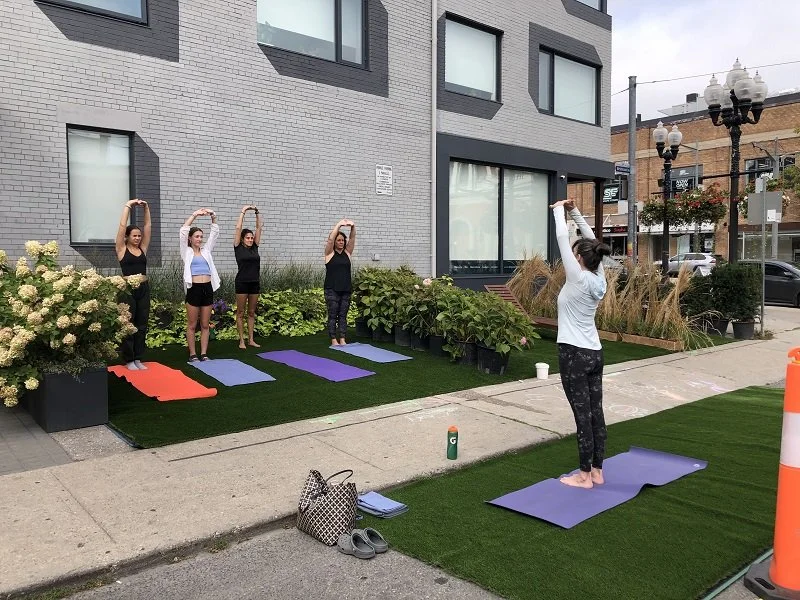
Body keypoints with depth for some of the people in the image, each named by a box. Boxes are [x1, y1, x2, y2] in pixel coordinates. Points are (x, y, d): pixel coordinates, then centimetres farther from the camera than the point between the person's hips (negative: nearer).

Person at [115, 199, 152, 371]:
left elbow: (147, 226, 7)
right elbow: (122, 226, -7)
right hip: (128, 289, -5)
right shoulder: (121, 249, 0)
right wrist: (128, 206, -6)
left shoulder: (143, 248, 11)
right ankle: (129, 360, 10)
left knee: (142, 326, 8)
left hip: (144, 288, 5)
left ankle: (138, 359, 16)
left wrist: (146, 208, 1)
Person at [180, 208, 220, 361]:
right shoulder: (187, 252, 4)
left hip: (208, 288, 4)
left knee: (205, 325, 8)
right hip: (194, 289, -4)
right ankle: (192, 354, 11)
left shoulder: (206, 250, 14)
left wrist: (213, 216, -1)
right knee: (192, 325, 4)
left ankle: (204, 353, 13)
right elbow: (184, 231, -6)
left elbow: (215, 232, 10)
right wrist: (194, 215, -7)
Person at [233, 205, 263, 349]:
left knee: (251, 313, 11)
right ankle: (241, 341, 8)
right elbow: (238, 228, -7)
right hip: (242, 283, -4)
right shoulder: (238, 247, -2)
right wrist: (243, 212, -5)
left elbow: (259, 228, 7)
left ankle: (251, 340, 16)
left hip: (254, 283, 4)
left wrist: (257, 213, 2)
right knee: (240, 313, 3)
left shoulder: (255, 247, 9)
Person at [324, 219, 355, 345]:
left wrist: (352, 227, -19)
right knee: (333, 315, 0)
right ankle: (333, 340, 4)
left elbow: (352, 239, -2)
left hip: (346, 289, 4)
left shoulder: (347, 253, 9)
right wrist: (339, 224, -21)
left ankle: (342, 340, 9)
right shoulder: (330, 253, -1)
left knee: (343, 315, 7)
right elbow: (330, 238, -15)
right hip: (332, 290, -4)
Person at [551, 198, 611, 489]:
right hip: (594, 353, 8)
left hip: (574, 354, -8)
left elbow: (562, 239, -13)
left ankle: (585, 476, 8)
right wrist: (574, 211, 15)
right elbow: (590, 240, 12)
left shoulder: (579, 279, -17)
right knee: (595, 412, 11)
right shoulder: (599, 279, 2)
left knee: (583, 415, -2)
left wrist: (559, 211, 0)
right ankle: (597, 471, 21)